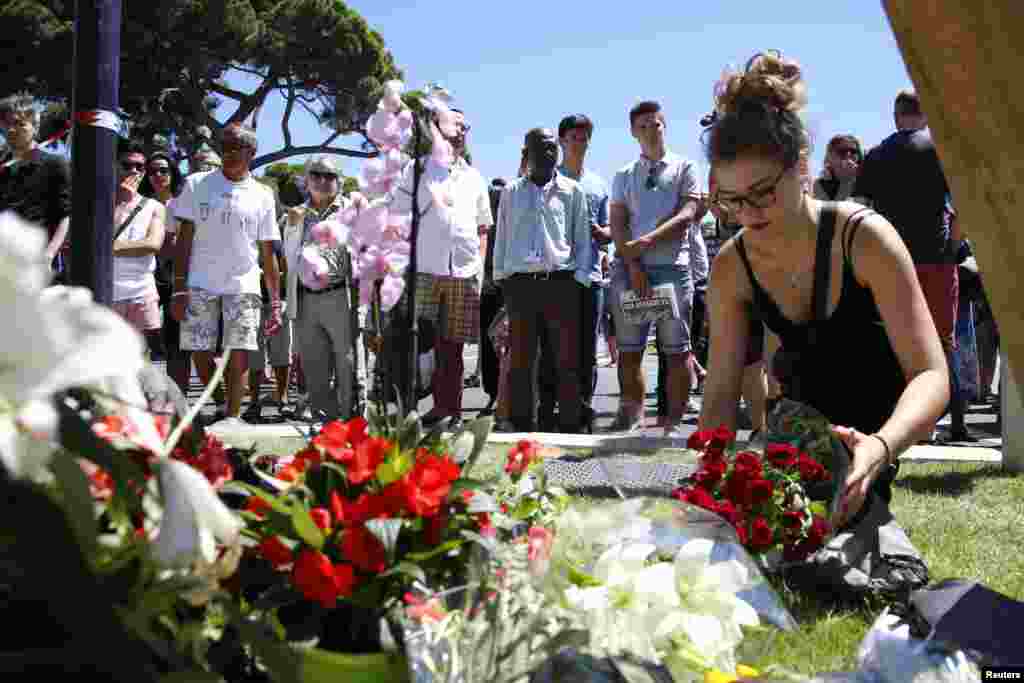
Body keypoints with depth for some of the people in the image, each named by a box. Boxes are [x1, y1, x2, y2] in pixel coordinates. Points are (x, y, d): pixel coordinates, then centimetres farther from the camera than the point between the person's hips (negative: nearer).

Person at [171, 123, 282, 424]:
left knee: (239, 354, -8)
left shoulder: (262, 195, 7)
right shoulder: (197, 184, 5)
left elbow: (268, 254, 10)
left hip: (243, 286, 0)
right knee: (199, 353, -1)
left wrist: (276, 303, 5)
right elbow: (184, 239, 3)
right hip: (200, 285, 0)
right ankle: (221, 406, 21)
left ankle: (231, 417, -3)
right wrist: (179, 288, -6)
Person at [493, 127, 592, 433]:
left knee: (568, 360, -3)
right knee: (520, 360, 3)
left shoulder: (573, 191, 9)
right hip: (520, 281, 1)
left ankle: (569, 426, 3)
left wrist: (580, 278, 1)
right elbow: (501, 238, 15)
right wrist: (500, 277, 9)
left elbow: (583, 239, 10)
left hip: (561, 281, -1)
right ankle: (521, 426, 9)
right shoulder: (511, 192, 13)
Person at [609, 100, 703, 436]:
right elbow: (617, 225, 7)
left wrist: (647, 241, -14)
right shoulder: (624, 175, 16)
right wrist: (633, 264, -7)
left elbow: (687, 214, -3)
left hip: (672, 267, -2)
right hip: (629, 268, 2)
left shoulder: (683, 167, 9)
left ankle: (675, 421, 3)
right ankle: (632, 415, 11)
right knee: (629, 348, 3)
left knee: (677, 350, -2)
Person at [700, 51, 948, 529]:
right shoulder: (732, 267, -13)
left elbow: (931, 375, -31)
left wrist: (880, 448, -51)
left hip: (885, 431, -3)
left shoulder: (865, 239, -26)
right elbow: (721, 390, -11)